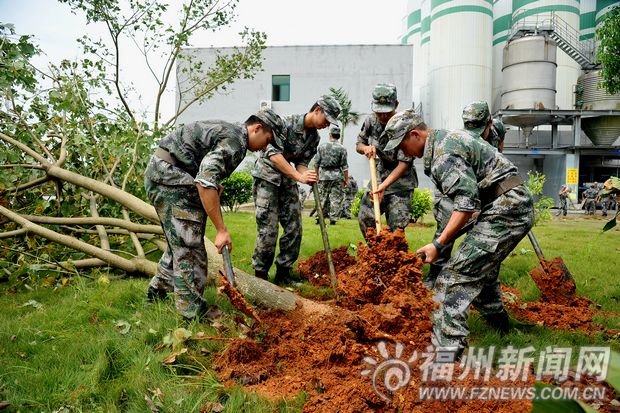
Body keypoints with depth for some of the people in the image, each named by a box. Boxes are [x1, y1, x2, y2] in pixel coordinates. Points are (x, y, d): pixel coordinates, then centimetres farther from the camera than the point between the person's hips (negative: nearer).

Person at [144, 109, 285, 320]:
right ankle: (194, 312, 0)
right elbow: (205, 183, -27)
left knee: (180, 241, 20)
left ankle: (157, 291, 34)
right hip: (170, 176, -10)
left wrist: (215, 186, 10)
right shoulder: (235, 140, -16)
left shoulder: (229, 131, 16)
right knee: (189, 246, -7)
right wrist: (221, 229, -25)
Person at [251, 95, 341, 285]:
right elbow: (274, 154, -26)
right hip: (267, 178, -7)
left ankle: (283, 273, 15)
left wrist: (307, 175, -20)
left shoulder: (314, 137, 4)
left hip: (288, 181, 7)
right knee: (268, 230, -9)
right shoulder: (287, 123, -18)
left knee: (294, 228, 2)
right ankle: (260, 275, 7)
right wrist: (299, 176, -30)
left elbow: (301, 162, 4)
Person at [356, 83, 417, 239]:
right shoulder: (371, 121, -4)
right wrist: (365, 148, -15)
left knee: (396, 228, -7)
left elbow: (404, 164, -22)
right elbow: (358, 145, 10)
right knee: (364, 219, 6)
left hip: (400, 182, -5)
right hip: (378, 177, 6)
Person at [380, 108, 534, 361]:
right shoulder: (449, 137, 13)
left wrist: (438, 244, -24)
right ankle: (498, 323, 50)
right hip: (518, 205, 11)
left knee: (457, 274, -17)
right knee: (482, 266, 28)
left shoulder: (442, 155, -17)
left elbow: (467, 203, -25)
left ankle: (447, 351, -21)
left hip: (505, 209, -11)